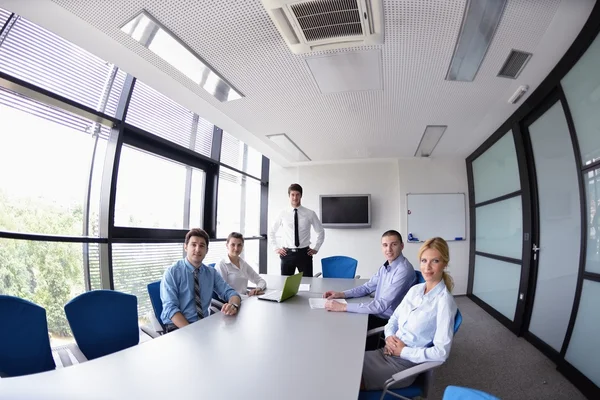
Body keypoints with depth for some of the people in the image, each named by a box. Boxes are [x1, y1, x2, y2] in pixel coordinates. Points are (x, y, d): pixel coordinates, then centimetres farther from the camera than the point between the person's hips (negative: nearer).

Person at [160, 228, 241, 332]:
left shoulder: (212, 273, 8)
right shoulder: (172, 273, -4)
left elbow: (230, 293, 6)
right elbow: (170, 308, -12)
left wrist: (233, 305, -18)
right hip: (178, 327, -4)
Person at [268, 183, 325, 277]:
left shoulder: (310, 214, -1)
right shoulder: (283, 214, 2)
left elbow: (321, 231, 11)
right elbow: (271, 232, 14)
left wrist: (316, 248, 6)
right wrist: (276, 248, 6)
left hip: (304, 253, -1)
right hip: (287, 254, 1)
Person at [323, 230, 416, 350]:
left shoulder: (404, 270, -25)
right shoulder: (386, 266, 4)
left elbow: (381, 305, -30)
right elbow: (368, 287, 13)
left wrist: (343, 307, -32)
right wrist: (341, 294, -2)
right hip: (378, 313, 8)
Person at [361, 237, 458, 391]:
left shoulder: (444, 301, -17)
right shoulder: (414, 289, 5)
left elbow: (441, 352, -19)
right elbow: (394, 318, 13)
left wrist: (403, 351, -15)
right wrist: (389, 337, -7)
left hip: (406, 363, -6)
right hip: (389, 352, 6)